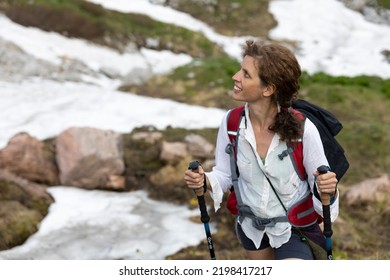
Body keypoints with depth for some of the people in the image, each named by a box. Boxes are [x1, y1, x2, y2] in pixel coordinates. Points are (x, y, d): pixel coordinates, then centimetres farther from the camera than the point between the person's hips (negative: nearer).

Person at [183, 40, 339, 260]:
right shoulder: (231, 122, -20)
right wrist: (205, 181, -28)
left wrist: (327, 189, -40)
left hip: (294, 228, -4)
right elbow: (225, 175, -7)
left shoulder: (303, 129, -29)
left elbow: (321, 183, -17)